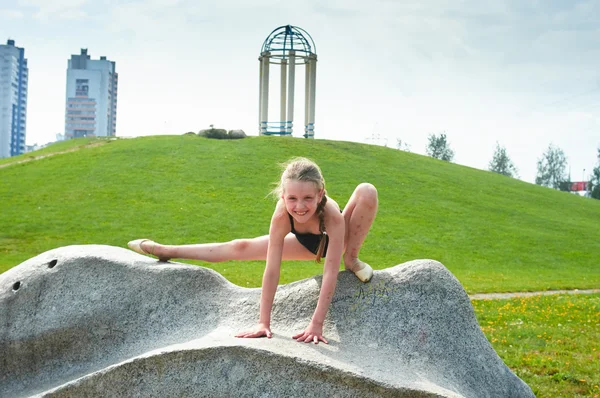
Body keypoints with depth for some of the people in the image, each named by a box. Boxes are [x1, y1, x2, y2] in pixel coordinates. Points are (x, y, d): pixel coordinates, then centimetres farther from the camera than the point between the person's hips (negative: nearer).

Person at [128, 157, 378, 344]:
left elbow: (330, 273, -43)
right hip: (309, 243, 2)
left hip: (337, 239, -2)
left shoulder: (333, 215, -44)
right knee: (241, 248, 0)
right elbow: (272, 269, -36)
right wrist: (264, 322, -37)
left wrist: (316, 324, -48)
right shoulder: (281, 214, -38)